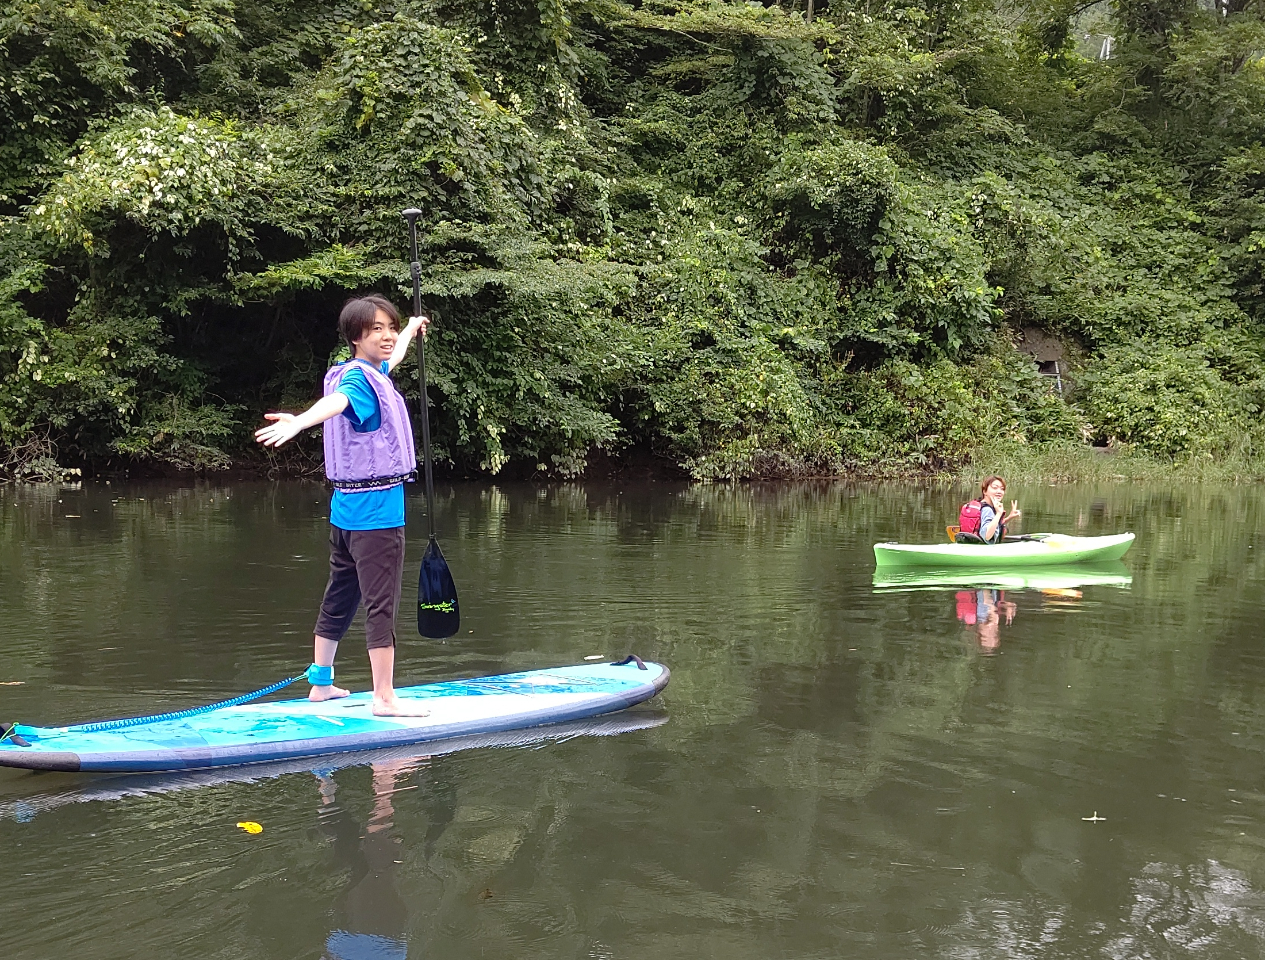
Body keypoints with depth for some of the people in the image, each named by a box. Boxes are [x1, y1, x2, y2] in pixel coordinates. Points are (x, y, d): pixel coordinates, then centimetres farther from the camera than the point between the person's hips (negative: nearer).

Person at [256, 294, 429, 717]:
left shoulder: (372, 372, 14)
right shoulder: (359, 377, -15)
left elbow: (391, 359, 39)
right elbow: (336, 401, -38)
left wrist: (412, 329, 57)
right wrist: (299, 422, -58)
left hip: (347, 509, 10)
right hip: (376, 511, -10)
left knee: (339, 600, 18)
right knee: (382, 604, -6)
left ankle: (321, 682, 30)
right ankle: (384, 698, -3)